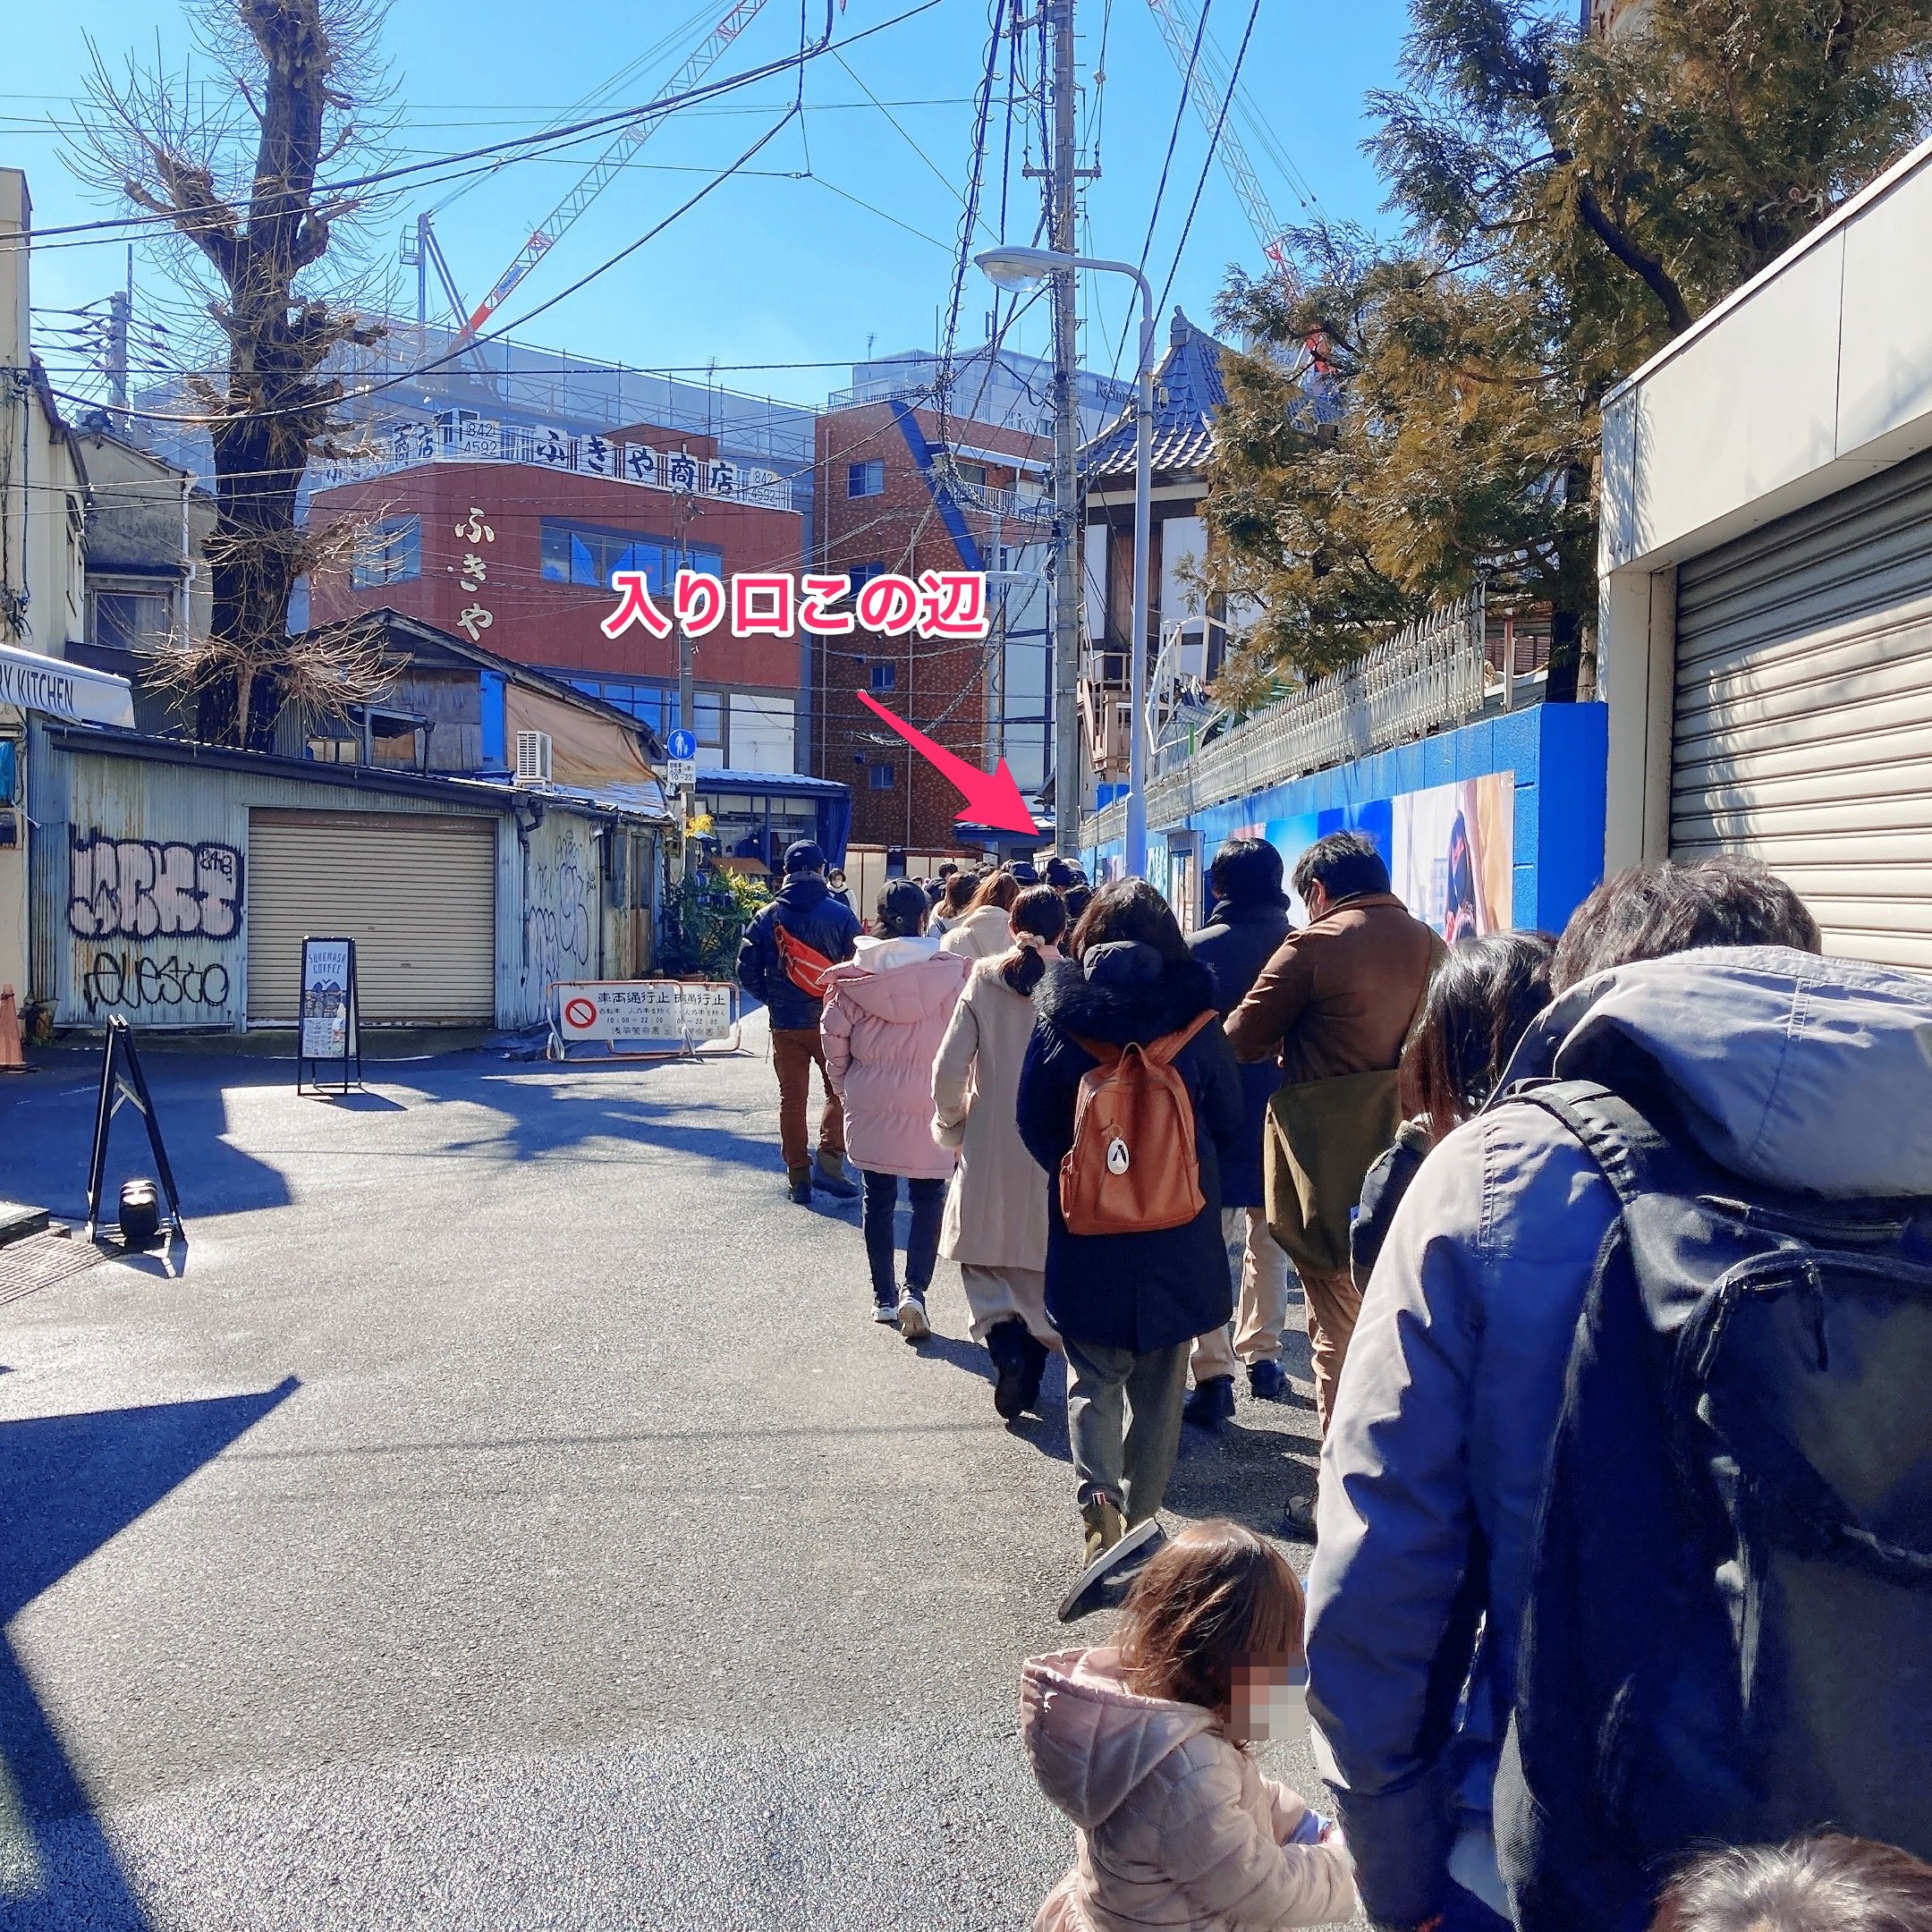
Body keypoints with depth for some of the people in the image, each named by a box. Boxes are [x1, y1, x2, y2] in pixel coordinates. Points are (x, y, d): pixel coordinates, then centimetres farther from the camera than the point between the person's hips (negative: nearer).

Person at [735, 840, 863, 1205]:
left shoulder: (767, 916, 0)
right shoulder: (839, 914, -7)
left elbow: (747, 972, 0)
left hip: (785, 1024, 2)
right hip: (831, 1021, -2)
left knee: (792, 1099, 9)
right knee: (840, 1092, 13)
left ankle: (798, 1177, 10)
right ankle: (829, 1163, 0)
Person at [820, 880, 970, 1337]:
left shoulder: (854, 974, -2)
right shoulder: (949, 972, -8)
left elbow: (834, 1037, -1)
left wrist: (845, 1087, 12)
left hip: (869, 1105, 2)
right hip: (929, 1103, -2)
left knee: (878, 1199, 13)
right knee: (928, 1199, 9)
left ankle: (883, 1296, 20)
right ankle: (915, 1289, -7)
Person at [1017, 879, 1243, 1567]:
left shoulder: (1061, 1013, -8)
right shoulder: (1192, 1014, -8)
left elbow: (1034, 1122, -3)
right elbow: (1228, 1123, 1)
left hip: (1086, 1226, 0)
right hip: (1178, 1229, 1)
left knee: (1092, 1376, 12)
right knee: (1160, 1383, 15)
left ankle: (1098, 1496, -9)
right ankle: (1140, 1517, 23)